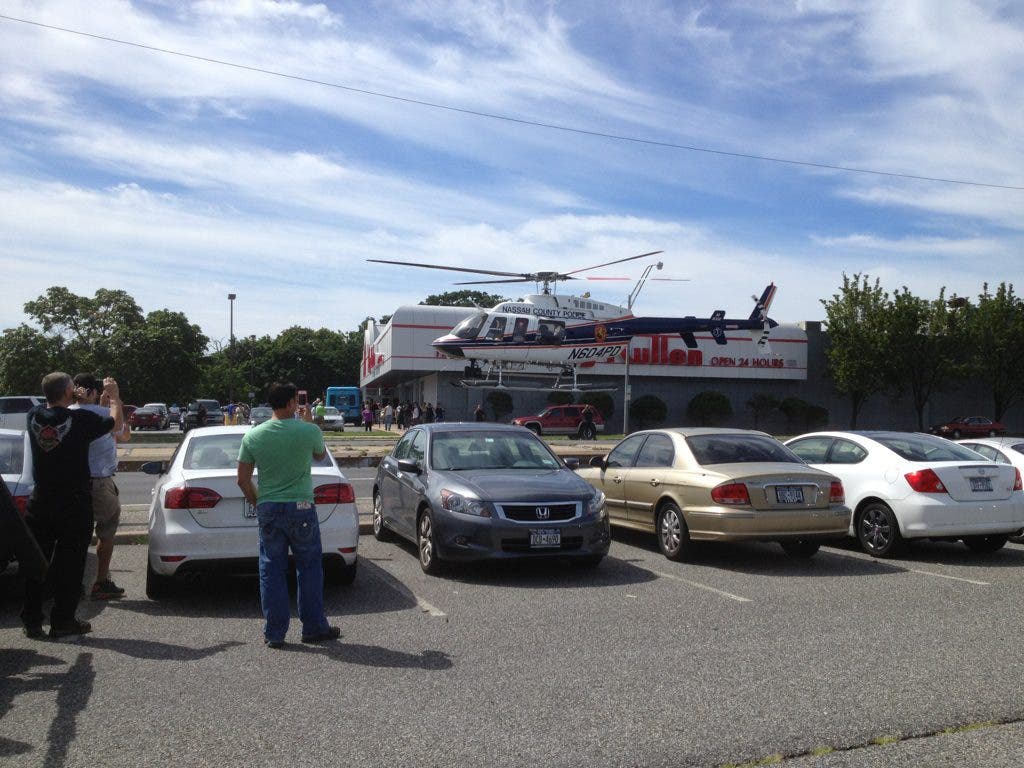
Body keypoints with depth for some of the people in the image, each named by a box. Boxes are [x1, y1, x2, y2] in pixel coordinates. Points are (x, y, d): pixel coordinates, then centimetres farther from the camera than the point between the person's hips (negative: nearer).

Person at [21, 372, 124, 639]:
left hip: (41, 501, 4)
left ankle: (32, 621, 19)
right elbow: (116, 424, 0)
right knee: (69, 564, 5)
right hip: (75, 504, -4)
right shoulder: (81, 419, -16)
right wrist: (114, 396, 14)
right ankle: (63, 622, 10)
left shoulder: (34, 417, -3)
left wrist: (71, 401, 27)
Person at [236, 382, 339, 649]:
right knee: (309, 568, 11)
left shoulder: (253, 436, -3)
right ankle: (314, 628, 18)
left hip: (268, 509, 2)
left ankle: (274, 633, 15)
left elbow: (243, 480, 2)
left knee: (271, 570, 10)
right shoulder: (309, 431, -10)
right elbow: (321, 455, 13)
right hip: (301, 508, -2)